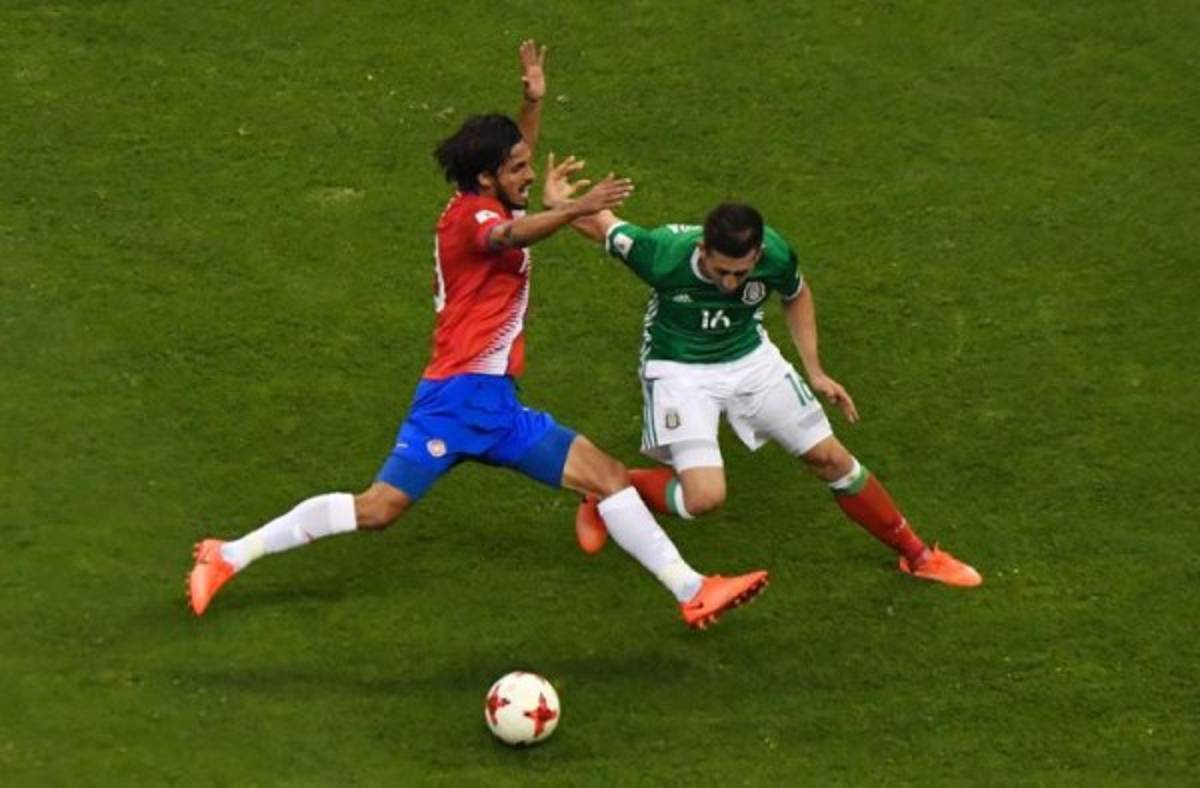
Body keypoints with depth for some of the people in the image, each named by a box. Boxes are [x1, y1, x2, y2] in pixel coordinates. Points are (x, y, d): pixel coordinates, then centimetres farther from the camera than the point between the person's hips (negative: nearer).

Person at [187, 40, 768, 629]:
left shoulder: (490, 208, 16)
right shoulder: (468, 215, -10)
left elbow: (515, 157, 37)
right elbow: (510, 236, -35)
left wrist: (534, 101, 20)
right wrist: (575, 209, -52)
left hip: (497, 405, 9)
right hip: (458, 396, -9)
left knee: (609, 478, 3)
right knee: (379, 507, -14)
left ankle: (693, 593, 4)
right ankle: (229, 557, -6)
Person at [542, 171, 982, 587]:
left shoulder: (775, 256, -22)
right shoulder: (664, 255, -32)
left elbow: (796, 295, 3)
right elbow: (598, 221, -18)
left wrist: (815, 372, 2)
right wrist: (558, 202, -40)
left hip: (751, 360, 4)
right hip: (680, 370, -4)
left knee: (830, 458, 7)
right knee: (705, 497, -22)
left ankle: (917, 556, 26)